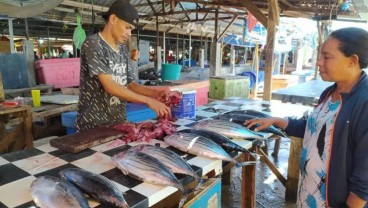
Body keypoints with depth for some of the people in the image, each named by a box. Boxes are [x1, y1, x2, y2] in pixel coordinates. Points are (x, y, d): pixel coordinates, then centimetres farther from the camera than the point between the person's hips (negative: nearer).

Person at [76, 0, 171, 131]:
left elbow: (129, 85, 7)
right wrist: (149, 101, -24)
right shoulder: (93, 44, -13)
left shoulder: (123, 50, 8)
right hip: (93, 125, -6)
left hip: (118, 122, 7)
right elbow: (110, 86, -22)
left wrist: (154, 93, -9)